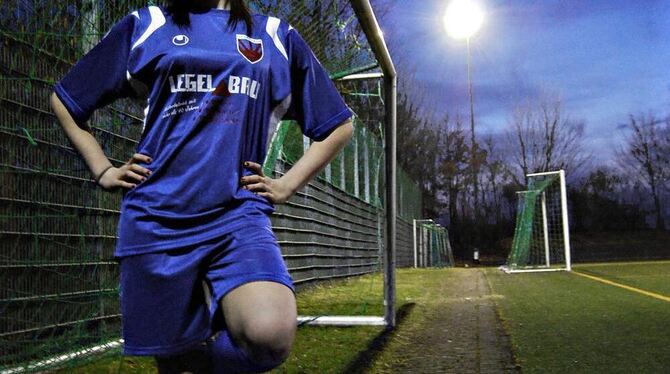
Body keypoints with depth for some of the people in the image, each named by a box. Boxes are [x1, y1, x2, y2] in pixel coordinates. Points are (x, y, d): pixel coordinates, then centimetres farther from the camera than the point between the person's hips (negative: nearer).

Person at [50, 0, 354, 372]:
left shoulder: (278, 36, 15)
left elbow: (338, 125, 18)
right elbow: (64, 99, 23)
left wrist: (287, 185, 8)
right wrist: (103, 171, 12)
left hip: (237, 211, -1)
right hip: (155, 216, 1)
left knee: (270, 336, -28)